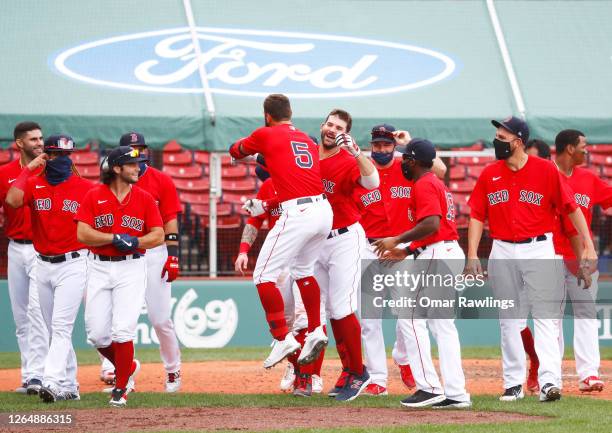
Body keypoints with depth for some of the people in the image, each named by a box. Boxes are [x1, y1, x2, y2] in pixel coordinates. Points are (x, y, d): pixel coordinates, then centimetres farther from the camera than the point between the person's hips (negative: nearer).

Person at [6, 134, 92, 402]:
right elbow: (12, 200, -18)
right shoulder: (34, 184, 3)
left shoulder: (85, 188, -3)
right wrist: (29, 168, -11)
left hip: (73, 265, -4)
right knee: (54, 329, 10)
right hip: (43, 266, 4)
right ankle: (69, 386, 18)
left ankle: (53, 383, -24)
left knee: (61, 326, -15)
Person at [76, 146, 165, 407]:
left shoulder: (144, 198, 3)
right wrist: (115, 238, -16)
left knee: (122, 331, -12)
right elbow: (83, 233, -6)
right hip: (99, 268, 1)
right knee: (96, 334, 0)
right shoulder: (94, 196, 0)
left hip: (131, 268, -1)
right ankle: (128, 367, 26)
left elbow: (158, 236, 2)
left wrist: (135, 242, -16)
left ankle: (121, 388, 1)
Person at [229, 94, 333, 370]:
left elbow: (236, 151, 22)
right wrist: (266, 206, 31)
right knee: (302, 269, 27)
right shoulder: (307, 140, 21)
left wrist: (245, 148, 46)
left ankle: (283, 339, -7)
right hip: (324, 210, 7)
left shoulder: (265, 135, 4)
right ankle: (316, 332, 21)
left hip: (297, 213, -7)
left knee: (264, 275, -1)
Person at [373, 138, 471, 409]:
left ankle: (429, 387, -14)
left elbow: (431, 224, -23)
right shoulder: (437, 184, 22)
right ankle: (455, 394, 7)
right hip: (450, 252, 11)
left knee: (410, 318, -9)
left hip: (436, 255, -11)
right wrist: (405, 251, 26)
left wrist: (397, 240, -17)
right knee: (442, 324, 10)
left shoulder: (424, 185, -10)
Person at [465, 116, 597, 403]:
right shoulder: (489, 174, 6)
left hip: (538, 250, -4)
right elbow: (477, 216, 7)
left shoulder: (546, 170, -3)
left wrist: (588, 246, -7)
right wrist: (472, 256, -2)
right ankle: (513, 383, 14)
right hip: (502, 252, 4)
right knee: (508, 319, 7)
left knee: (546, 315, -10)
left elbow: (571, 208, -1)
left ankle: (549, 381, -17)